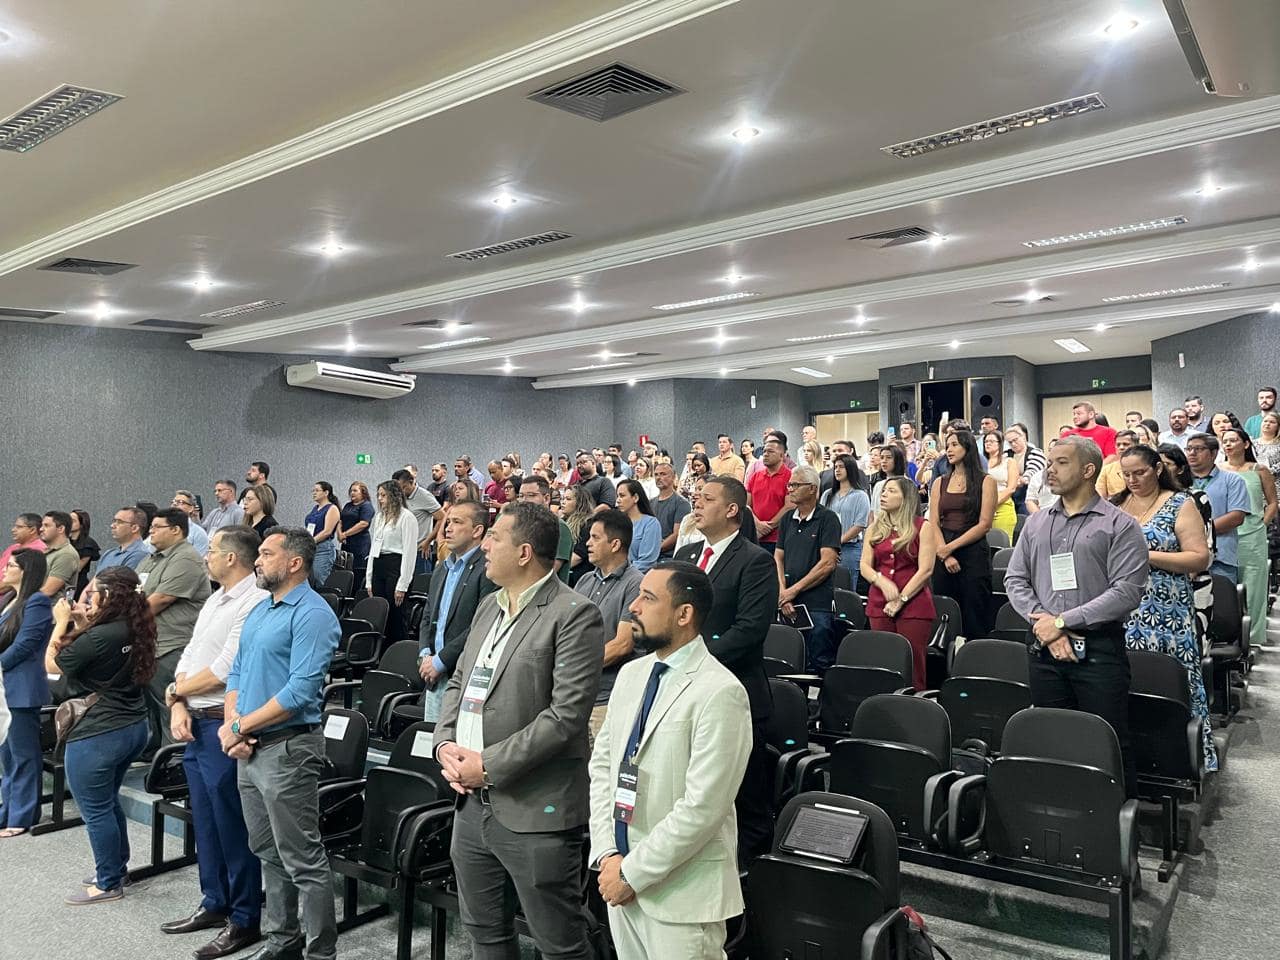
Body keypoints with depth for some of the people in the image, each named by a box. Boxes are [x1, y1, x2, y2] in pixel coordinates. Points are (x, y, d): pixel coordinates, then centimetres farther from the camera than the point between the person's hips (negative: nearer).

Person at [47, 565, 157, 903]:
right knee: (108, 801, 25)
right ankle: (117, 867, 37)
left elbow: (52, 664, -9)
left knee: (95, 810, 7)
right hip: (133, 728, 9)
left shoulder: (99, 636, -25)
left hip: (96, 736, -9)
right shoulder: (133, 629, 0)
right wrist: (82, 625, 5)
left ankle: (108, 884, 18)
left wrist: (62, 623, 0)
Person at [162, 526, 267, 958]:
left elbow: (224, 671, -20)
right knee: (204, 821, 19)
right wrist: (179, 707, -2)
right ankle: (214, 904, 34)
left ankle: (244, 919, 14)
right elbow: (188, 656, 14)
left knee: (232, 825, 1)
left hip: (223, 726, -9)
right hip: (195, 724, 9)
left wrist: (174, 691, -4)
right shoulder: (215, 600, 13)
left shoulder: (256, 603, -18)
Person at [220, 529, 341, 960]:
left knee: (302, 859, -1)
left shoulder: (312, 614, -15)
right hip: (248, 747, 9)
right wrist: (230, 724, -3)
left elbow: (301, 690, -22)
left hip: (287, 748, -9)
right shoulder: (258, 611, 13)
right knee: (268, 852, 19)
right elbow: (237, 673, 15)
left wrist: (241, 726, -15)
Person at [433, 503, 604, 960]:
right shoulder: (489, 606, 12)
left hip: (533, 810, -8)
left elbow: (567, 714, -20)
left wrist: (490, 765, -17)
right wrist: (445, 742, 0)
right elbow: (459, 682, 18)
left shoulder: (573, 615, -15)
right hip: (472, 802, 8)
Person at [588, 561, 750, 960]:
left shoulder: (719, 693, -19)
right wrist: (607, 854, -3)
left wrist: (632, 873, -14)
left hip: (681, 890, -6)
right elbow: (602, 764, 8)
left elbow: (702, 808, -20)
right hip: (623, 875, 6)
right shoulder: (631, 674, 5)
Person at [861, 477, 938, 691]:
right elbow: (865, 566, 9)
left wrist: (900, 599, -10)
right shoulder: (875, 528, 15)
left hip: (913, 605, -4)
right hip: (879, 605, 4)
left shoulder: (923, 527, 2)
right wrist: (882, 581, -11)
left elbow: (925, 570, -5)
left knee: (912, 665, -4)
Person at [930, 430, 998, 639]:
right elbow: (933, 523, 5)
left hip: (973, 553, -4)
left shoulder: (985, 482, 1)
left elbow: (984, 524, -7)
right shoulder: (940, 483, 12)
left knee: (974, 619, -1)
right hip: (943, 555, 4)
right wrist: (945, 556, -9)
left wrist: (950, 547, -11)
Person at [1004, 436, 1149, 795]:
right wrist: (1041, 620, -9)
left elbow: (1127, 592, -13)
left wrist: (1062, 621, -15)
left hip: (1099, 649, -5)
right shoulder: (1037, 523, 12)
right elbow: (1015, 579, 9)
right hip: (1045, 650, 5)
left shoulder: (1119, 525, -4)